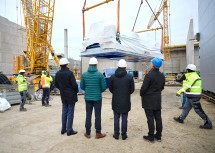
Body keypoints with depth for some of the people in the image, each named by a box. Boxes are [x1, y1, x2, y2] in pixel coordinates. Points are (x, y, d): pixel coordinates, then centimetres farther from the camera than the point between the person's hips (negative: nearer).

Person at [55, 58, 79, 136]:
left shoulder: (57, 74, 0)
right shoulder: (69, 73, -18)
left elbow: (56, 85, 9)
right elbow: (74, 85, -17)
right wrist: (76, 91, 1)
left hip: (63, 96, 6)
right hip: (71, 95, -6)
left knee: (64, 111, 16)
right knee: (70, 112, 2)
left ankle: (63, 129, 25)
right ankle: (69, 130, 10)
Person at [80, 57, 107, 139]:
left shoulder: (84, 74, -4)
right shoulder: (100, 75, -11)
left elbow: (82, 86, 2)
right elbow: (104, 87, -9)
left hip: (88, 98, 3)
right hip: (97, 98, -2)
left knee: (88, 115, 13)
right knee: (97, 115, 8)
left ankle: (87, 133, 23)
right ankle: (98, 133, 18)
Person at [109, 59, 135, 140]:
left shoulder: (112, 77, -6)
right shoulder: (129, 77, -10)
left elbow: (110, 89, 2)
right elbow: (132, 89, -2)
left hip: (116, 101, 1)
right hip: (126, 101, -1)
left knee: (116, 118, 12)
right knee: (124, 118, 9)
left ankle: (116, 134, 20)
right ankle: (124, 135, 19)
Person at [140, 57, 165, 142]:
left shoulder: (149, 75, -19)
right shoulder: (162, 75, 4)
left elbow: (143, 88, -17)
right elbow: (162, 87, 12)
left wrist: (141, 94, 1)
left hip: (148, 100, -6)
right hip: (158, 100, 7)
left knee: (150, 118, 3)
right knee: (158, 117, 13)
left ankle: (151, 136, 14)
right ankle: (158, 135, 25)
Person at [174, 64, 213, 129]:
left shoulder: (192, 76, -18)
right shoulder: (194, 75, 13)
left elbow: (187, 86, -26)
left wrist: (179, 92, -28)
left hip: (193, 97, -10)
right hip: (191, 96, 10)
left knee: (198, 110, -2)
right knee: (186, 107, 17)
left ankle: (208, 123, 9)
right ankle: (181, 118, 28)